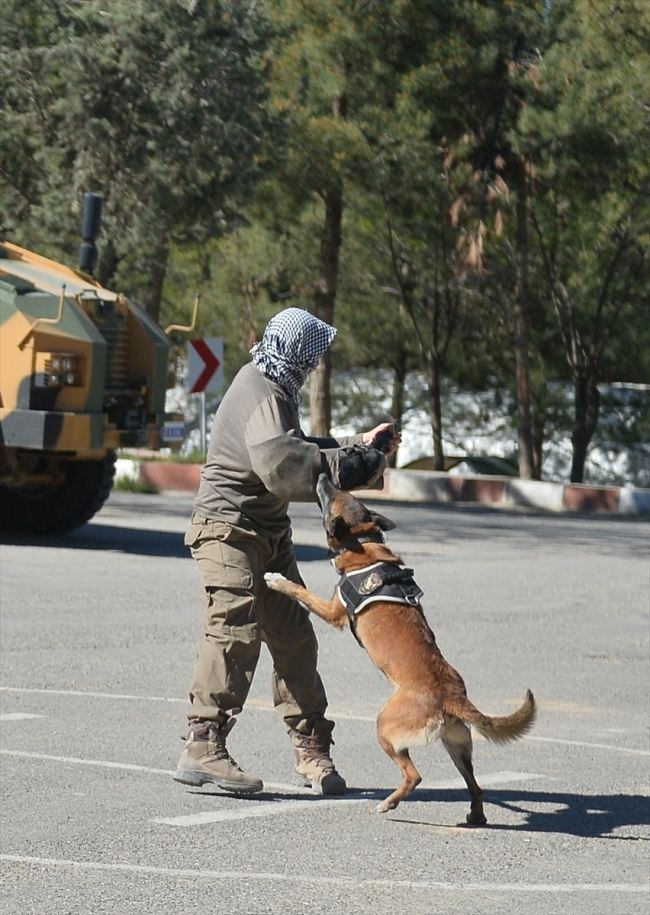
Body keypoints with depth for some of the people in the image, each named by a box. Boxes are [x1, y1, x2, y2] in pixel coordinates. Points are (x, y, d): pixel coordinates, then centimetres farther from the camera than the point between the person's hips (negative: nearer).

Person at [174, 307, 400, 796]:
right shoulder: (258, 394, -19)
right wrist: (349, 465, -26)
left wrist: (357, 444, 20)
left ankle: (311, 748, 12)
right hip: (230, 528, -10)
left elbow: (298, 447, 26)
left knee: (293, 635, 7)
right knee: (235, 630, -19)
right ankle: (203, 747, -21)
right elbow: (283, 463, -33)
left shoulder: (275, 389, 15)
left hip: (270, 534, 10)